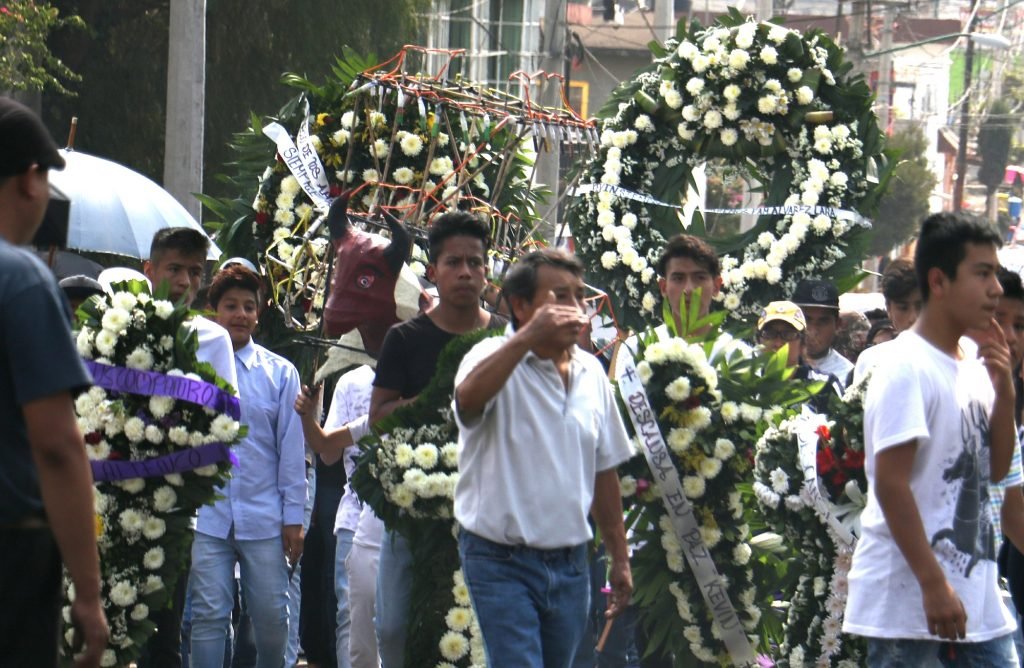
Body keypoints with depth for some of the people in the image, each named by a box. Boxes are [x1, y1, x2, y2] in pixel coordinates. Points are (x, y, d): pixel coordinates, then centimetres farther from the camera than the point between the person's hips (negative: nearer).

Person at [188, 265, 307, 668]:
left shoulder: (280, 373, 6)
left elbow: (292, 448, 7)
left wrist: (294, 517, 4)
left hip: (264, 518, 1)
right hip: (207, 515, -1)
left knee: (273, 616, 3)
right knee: (209, 615, -2)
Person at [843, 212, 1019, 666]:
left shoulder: (972, 368, 10)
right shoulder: (907, 368, -14)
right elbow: (890, 483, -19)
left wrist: (1004, 391, 1)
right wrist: (933, 584, -22)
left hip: (975, 591, 8)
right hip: (907, 594, -8)